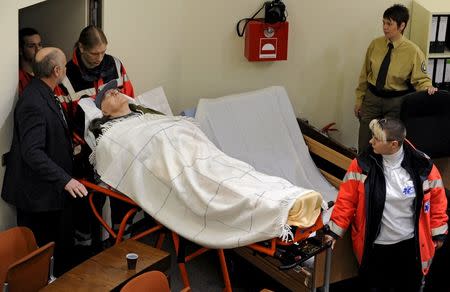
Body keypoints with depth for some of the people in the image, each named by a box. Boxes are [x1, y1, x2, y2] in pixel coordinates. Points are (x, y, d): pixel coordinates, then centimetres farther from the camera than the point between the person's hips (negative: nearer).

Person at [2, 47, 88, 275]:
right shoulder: (33, 103, -23)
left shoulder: (44, 94, 8)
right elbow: (32, 152, -28)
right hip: (37, 191, -9)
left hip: (52, 188, 9)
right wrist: (64, 180, -30)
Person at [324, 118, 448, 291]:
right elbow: (347, 199, -6)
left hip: (411, 244, 0)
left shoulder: (422, 165, -13)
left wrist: (438, 232, 5)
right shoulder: (362, 165, -13)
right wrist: (335, 231, -7)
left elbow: (436, 197, 0)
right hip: (374, 245, 0)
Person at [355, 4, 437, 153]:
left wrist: (428, 88, -33)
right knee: (364, 145, 8)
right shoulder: (375, 44, -4)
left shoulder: (413, 51, -14)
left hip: (396, 102, -3)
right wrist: (359, 99, 8)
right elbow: (365, 73, 5)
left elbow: (420, 79, -10)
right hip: (372, 98, 3)